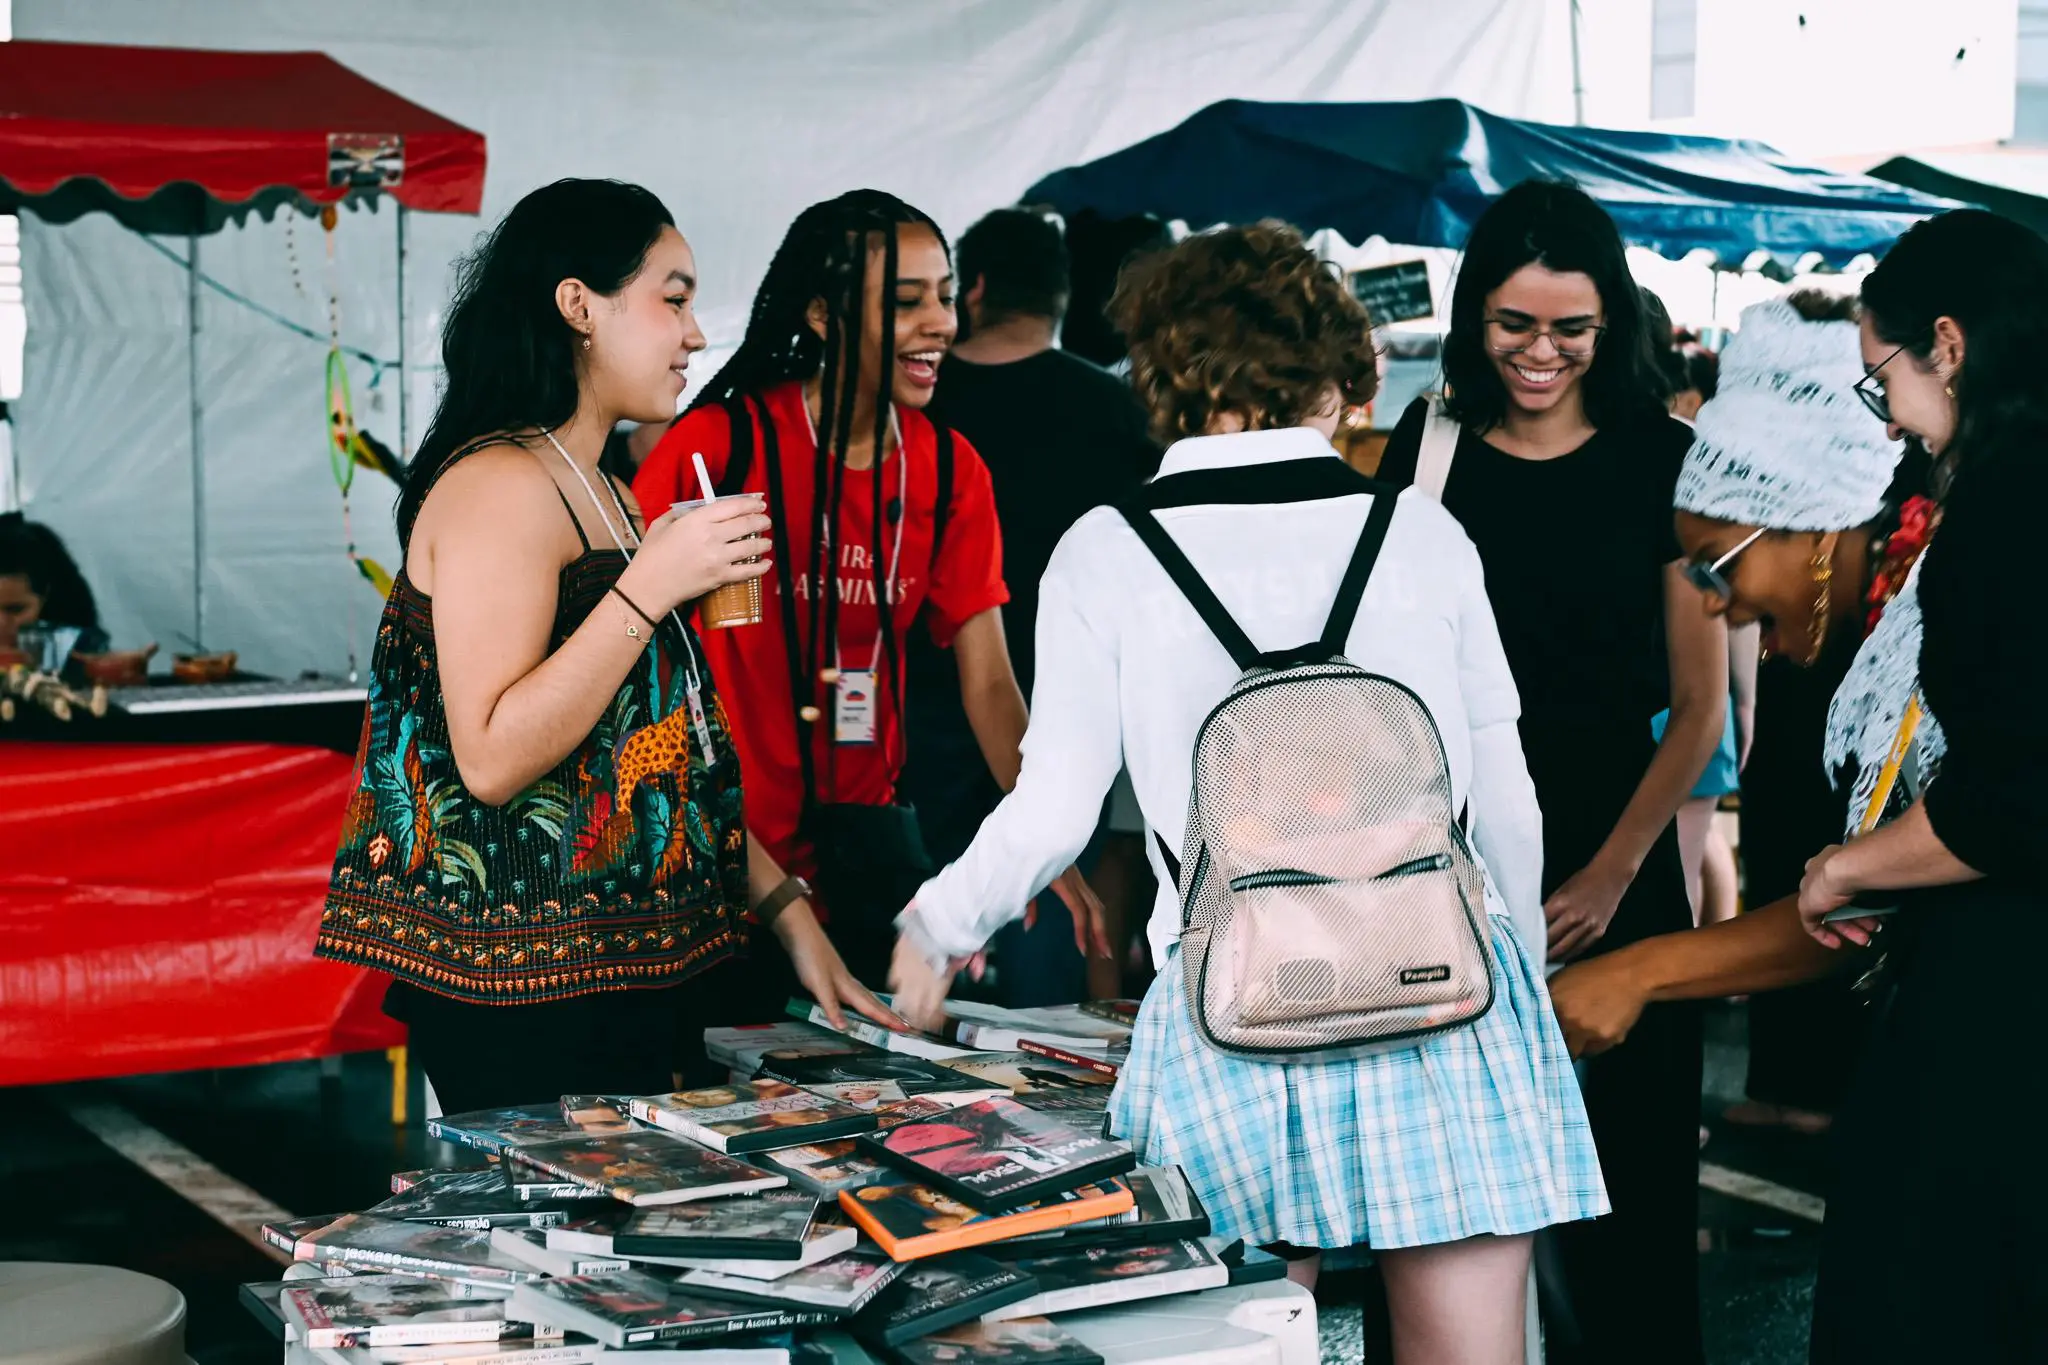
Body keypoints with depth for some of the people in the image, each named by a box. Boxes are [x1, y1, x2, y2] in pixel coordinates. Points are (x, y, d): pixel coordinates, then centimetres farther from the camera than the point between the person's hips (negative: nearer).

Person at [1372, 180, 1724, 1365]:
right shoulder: (1428, 453, 5)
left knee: (1626, 1178, 3)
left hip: (1618, 876, -1)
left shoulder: (1662, 460, 1)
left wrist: (1608, 876, -8)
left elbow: (1700, 706, 1)